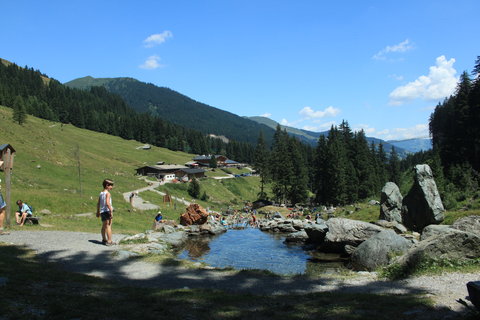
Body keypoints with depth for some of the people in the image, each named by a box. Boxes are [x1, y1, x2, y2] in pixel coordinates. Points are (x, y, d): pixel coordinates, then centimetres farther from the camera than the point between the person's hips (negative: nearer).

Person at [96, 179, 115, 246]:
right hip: (107, 211, -8)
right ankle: (109, 241, -8)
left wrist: (98, 212, 26)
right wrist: (111, 211, -22)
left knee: (104, 226, 18)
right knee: (108, 226, -6)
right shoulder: (108, 193, -13)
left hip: (102, 212, 8)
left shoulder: (101, 193, 12)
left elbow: (98, 203, 18)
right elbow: (107, 203, -23)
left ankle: (104, 239, 30)